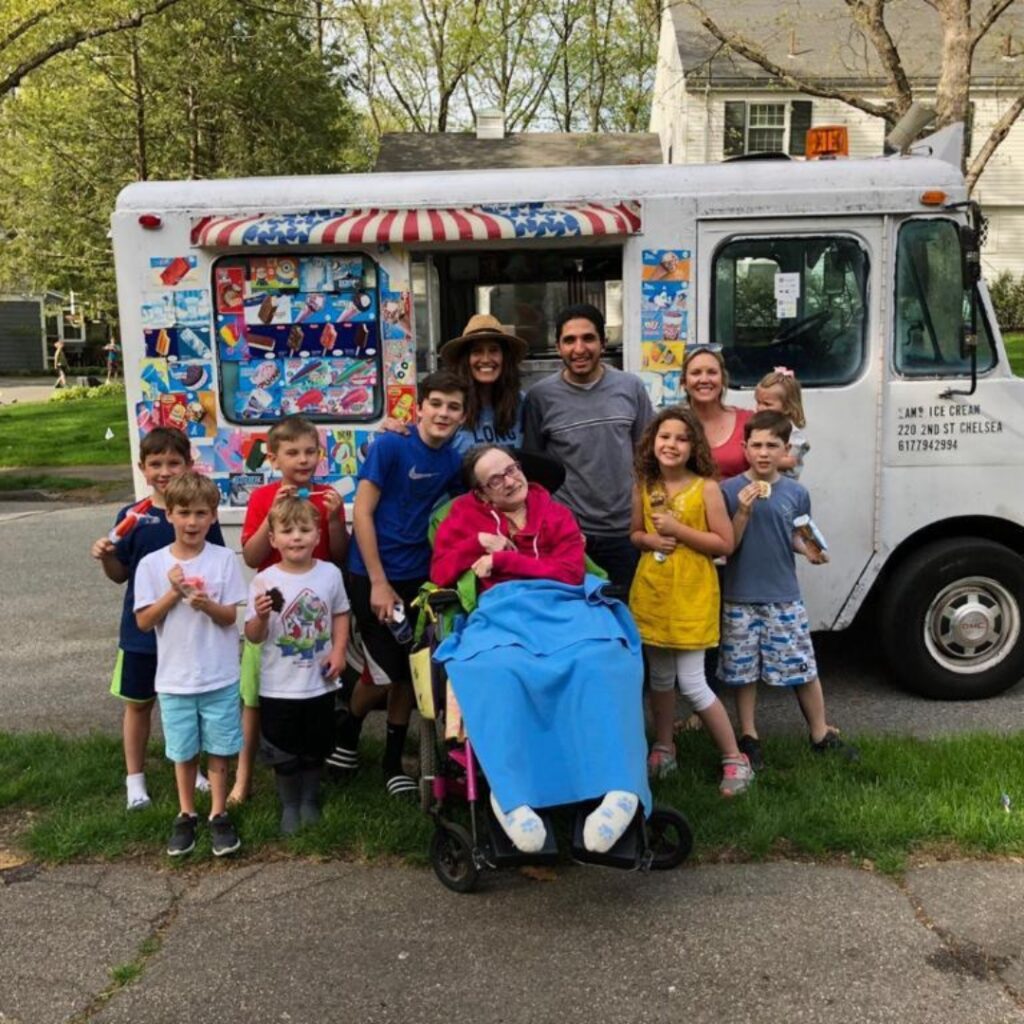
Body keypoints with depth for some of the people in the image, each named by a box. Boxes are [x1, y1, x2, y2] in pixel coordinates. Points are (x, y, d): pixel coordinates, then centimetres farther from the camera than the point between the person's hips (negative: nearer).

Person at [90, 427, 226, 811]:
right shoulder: (131, 516, -5)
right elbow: (120, 574, 2)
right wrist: (105, 557, -17)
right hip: (142, 628, 0)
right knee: (138, 703, 13)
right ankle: (135, 777, 29)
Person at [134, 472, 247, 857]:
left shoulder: (224, 559, -7)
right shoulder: (151, 564, -5)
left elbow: (230, 617, -6)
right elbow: (143, 621, -5)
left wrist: (208, 605, -26)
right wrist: (174, 592, -17)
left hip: (220, 677, -1)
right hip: (175, 678, 1)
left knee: (218, 749, 10)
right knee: (184, 751, 14)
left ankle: (218, 815, 25)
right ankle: (186, 816, 31)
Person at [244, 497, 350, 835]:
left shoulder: (330, 573, -6)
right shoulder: (263, 581, -13)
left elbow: (341, 615, 7)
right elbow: (253, 637, -9)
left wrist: (338, 651, -6)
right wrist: (261, 616, -29)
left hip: (320, 683, 2)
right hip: (279, 687, -2)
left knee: (316, 748, 17)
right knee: (284, 753, 13)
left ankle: (310, 800, 39)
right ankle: (290, 805, 34)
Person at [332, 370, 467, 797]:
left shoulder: (454, 461, 1)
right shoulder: (389, 447, -14)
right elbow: (362, 513, -14)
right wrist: (379, 584, -15)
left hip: (418, 578, 5)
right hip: (372, 576, -5)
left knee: (409, 671, 9)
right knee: (386, 672, -2)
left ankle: (393, 763, 25)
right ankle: (345, 734, 27)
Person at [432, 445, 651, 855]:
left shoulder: (556, 513, 18)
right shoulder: (466, 511, 19)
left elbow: (570, 573, 1)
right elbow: (441, 573, 11)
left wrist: (501, 558, -2)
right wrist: (481, 542, 0)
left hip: (560, 605, 1)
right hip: (501, 611, 0)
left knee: (599, 660, -35)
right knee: (494, 671, -39)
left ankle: (620, 790, -44)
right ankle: (511, 797, -44)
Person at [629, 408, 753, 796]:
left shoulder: (706, 488, -10)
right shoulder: (644, 486, 3)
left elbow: (725, 544, -12)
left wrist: (678, 530, -18)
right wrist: (650, 540, -8)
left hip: (692, 593, -4)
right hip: (651, 590, 5)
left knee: (692, 684, -4)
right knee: (660, 677, 16)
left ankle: (735, 760, 11)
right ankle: (663, 750, 34)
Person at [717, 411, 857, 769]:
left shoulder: (796, 493, 0)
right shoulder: (730, 490, -7)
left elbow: (795, 537, 13)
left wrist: (809, 551, -7)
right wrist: (743, 511, -22)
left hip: (785, 597, 2)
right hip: (740, 598, -1)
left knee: (805, 668, 7)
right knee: (743, 670, 9)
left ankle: (821, 734, 24)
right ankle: (748, 736, 25)